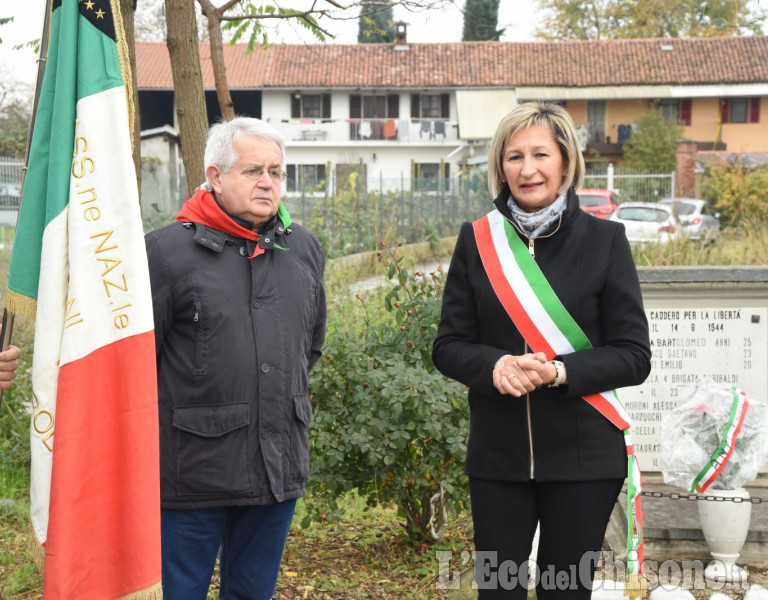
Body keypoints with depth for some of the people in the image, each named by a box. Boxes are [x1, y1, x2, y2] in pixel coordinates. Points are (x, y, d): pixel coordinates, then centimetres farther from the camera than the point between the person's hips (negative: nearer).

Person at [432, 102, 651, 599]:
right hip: (498, 455, 2)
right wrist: (495, 366, -17)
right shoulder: (477, 240, 3)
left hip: (582, 459, -1)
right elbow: (448, 346, 4)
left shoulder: (604, 240, -2)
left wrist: (558, 372, -20)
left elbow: (634, 356, -4)